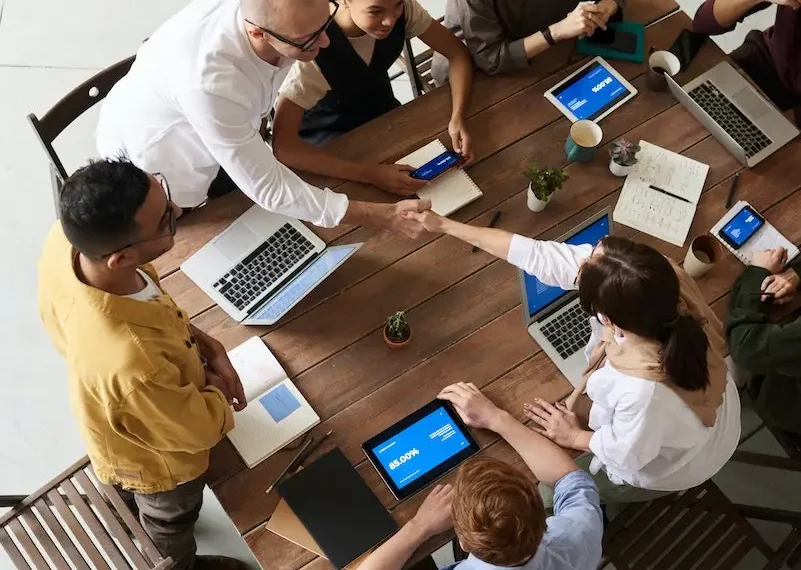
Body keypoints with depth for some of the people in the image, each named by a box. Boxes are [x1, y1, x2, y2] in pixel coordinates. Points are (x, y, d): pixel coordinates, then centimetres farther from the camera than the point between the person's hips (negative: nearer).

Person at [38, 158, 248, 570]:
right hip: (155, 459, -5)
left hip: (120, 421, 6)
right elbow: (202, 427, -30)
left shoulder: (65, 240, -32)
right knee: (170, 523, 32)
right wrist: (216, 385, -9)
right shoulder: (131, 364, -52)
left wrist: (206, 345, -13)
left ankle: (134, 523, 74)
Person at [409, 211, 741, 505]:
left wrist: (574, 436, -8)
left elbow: (626, 454, -26)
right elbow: (539, 255, -27)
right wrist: (446, 226, -21)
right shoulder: (657, 279, -33)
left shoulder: (643, 391, -49)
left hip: (669, 466, -5)